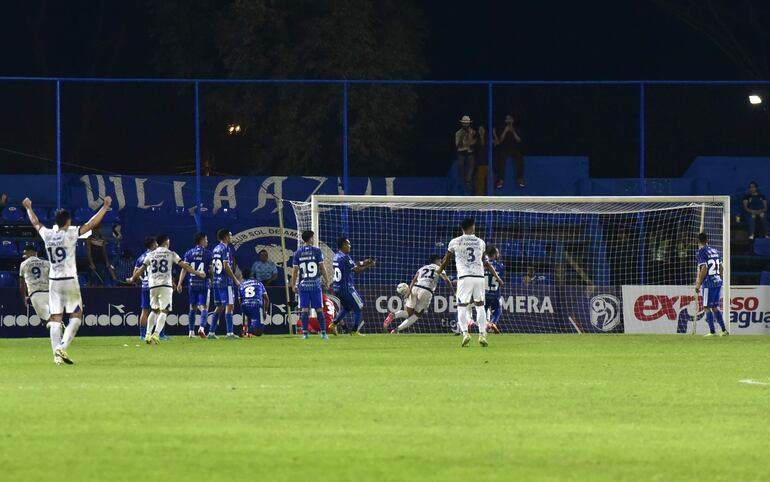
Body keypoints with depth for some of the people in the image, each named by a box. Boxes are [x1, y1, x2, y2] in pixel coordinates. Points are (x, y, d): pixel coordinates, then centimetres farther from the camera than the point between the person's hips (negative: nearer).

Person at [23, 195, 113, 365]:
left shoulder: (47, 235, 1)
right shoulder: (70, 234, -11)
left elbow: (35, 223, 20)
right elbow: (92, 224, -11)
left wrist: (29, 208, 38)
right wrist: (105, 206, -4)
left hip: (53, 281, 5)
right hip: (69, 281, -5)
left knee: (55, 318, 4)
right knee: (76, 316, 2)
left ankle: (57, 354, -3)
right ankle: (63, 346, -17)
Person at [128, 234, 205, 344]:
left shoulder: (151, 255, 11)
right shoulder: (171, 254, 3)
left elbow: (142, 269, 14)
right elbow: (184, 265, 0)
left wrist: (133, 279, 29)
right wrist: (197, 273, 8)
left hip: (153, 285, 4)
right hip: (165, 285, -4)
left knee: (154, 310, 17)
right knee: (164, 311, -4)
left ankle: (148, 335, 9)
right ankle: (156, 334, -21)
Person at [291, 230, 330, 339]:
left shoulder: (298, 253, 4)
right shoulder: (317, 251, -3)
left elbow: (295, 270, 3)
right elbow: (322, 267, -3)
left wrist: (293, 285, 9)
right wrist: (326, 281, 7)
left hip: (303, 285, 2)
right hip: (315, 284, -2)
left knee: (305, 310, 2)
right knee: (319, 309, 3)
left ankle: (305, 333, -1)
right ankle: (323, 332, 2)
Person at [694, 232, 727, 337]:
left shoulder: (701, 253, -10)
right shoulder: (715, 251, 13)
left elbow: (704, 269, -17)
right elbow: (722, 267, 16)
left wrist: (698, 284, -11)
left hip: (708, 283, -7)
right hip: (718, 282, 7)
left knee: (707, 307, -2)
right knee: (715, 307, 13)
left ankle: (712, 331, -5)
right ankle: (723, 329, 9)